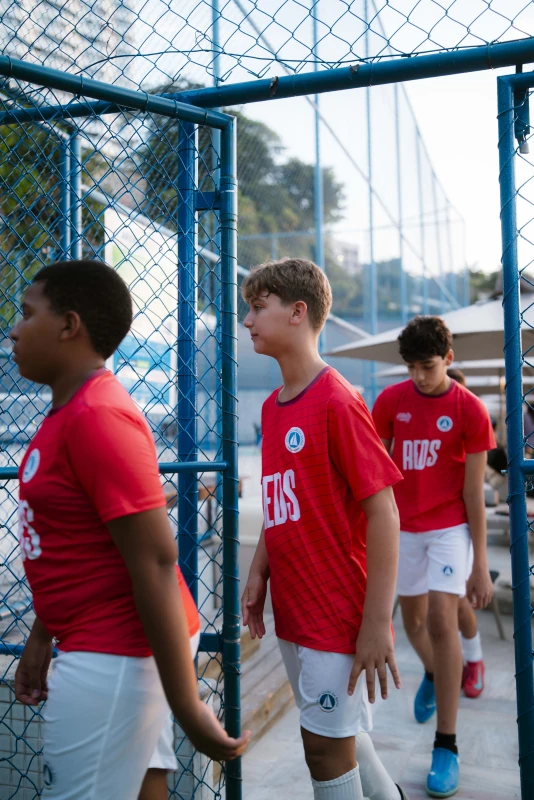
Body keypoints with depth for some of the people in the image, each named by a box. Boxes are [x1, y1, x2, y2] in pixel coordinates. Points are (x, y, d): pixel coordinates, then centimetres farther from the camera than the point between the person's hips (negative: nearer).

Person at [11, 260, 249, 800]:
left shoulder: (96, 418, -22)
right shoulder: (69, 411, 10)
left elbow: (155, 561, -25)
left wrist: (186, 703, -23)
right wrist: (41, 637, 18)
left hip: (112, 658, -9)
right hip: (104, 645, 9)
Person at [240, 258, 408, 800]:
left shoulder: (337, 401, -17)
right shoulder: (272, 406, 7)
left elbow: (382, 512, -18)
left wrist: (377, 623, -19)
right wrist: (259, 574, 7)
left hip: (338, 612, -8)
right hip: (292, 610, 8)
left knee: (325, 745, 5)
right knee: (341, 732, 23)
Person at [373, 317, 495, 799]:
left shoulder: (470, 410, -10)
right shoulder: (390, 401, -3)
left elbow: (474, 491, -8)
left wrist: (480, 564, -7)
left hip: (450, 527, -3)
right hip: (403, 527, 3)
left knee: (441, 619, -13)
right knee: (413, 620, 15)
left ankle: (446, 745, 1)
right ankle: (432, 674, 50)